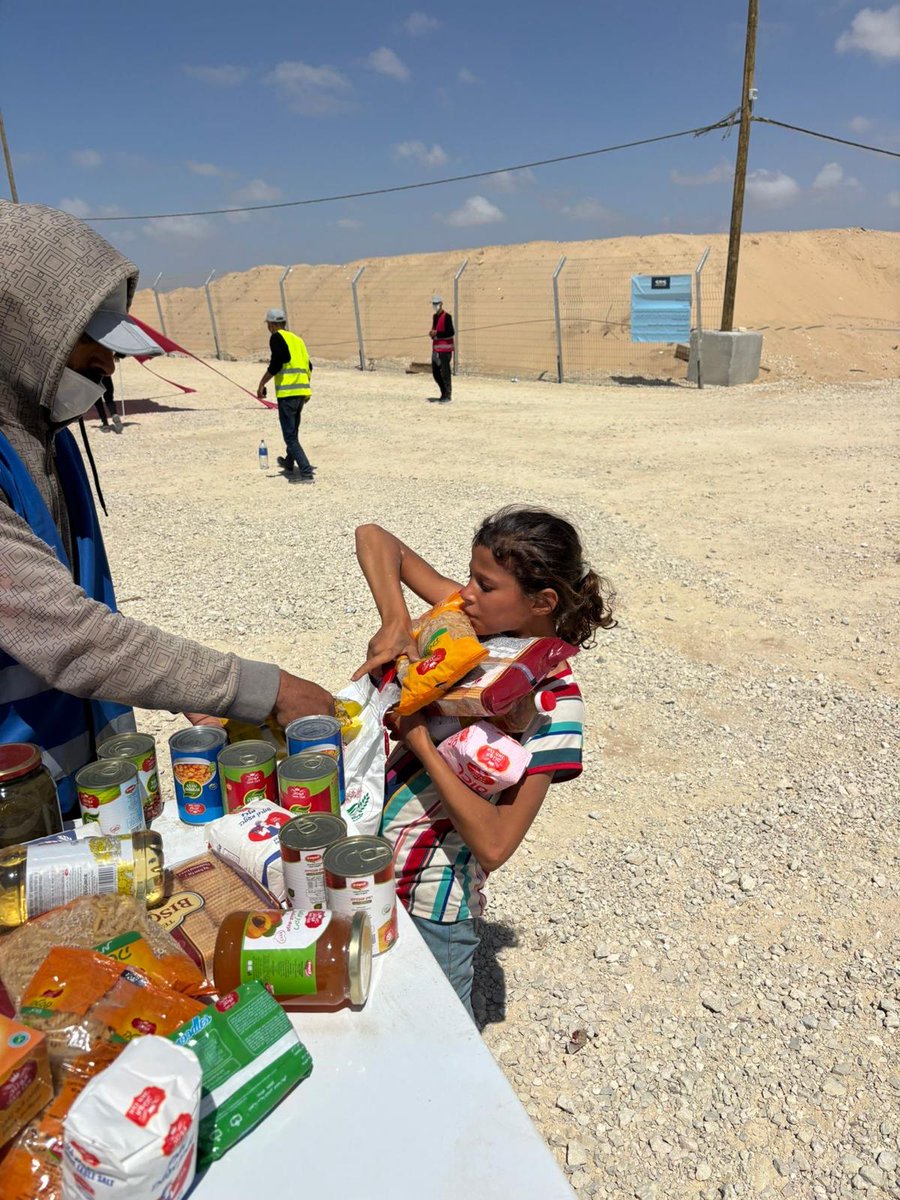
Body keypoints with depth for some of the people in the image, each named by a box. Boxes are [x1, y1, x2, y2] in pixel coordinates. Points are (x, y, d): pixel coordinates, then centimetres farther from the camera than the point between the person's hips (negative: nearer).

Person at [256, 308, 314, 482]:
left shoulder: (277, 338, -4)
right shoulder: (297, 339, 17)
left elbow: (275, 365, -16)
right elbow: (308, 366, 18)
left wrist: (261, 384, -7)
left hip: (287, 392, -8)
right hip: (302, 391, 8)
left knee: (290, 435, -6)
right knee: (293, 430, 26)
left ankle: (306, 471, -15)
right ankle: (289, 462, 45)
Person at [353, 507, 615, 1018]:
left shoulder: (553, 703, -22)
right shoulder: (478, 621, -7)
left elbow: (494, 846, -25)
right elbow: (376, 539, -6)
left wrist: (420, 740, -24)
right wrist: (397, 623, -21)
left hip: (431, 905, -6)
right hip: (371, 868, 6)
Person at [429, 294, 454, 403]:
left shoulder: (446, 316, -11)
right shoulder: (435, 316, 16)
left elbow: (451, 332, -17)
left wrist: (437, 333, -19)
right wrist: (432, 333, 4)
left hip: (445, 349, -9)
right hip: (436, 348, 9)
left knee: (445, 373, -7)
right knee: (436, 373, 11)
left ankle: (448, 396, 0)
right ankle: (443, 394, 22)